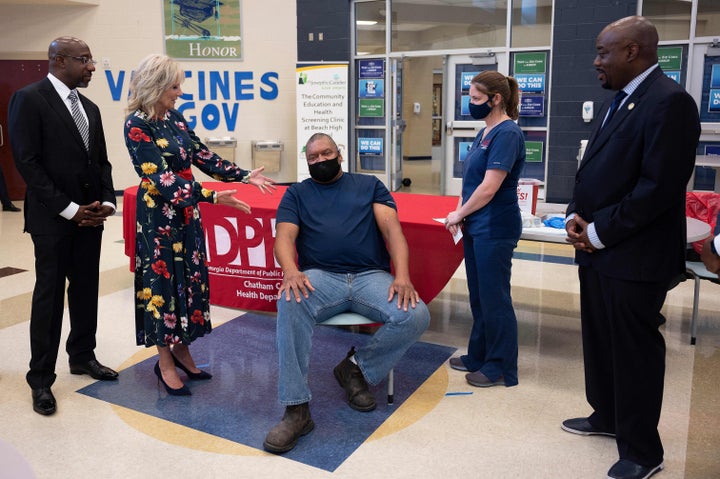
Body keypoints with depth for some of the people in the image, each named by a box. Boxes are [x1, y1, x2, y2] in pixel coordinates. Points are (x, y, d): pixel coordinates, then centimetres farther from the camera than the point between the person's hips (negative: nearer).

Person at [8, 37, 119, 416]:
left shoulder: (90, 108, 13)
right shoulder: (28, 99, -8)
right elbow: (27, 161, -14)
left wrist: (106, 202, -2)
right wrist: (68, 209, -16)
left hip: (89, 215, 6)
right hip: (52, 218, -6)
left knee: (86, 289, 13)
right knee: (50, 295, 0)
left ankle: (82, 356, 29)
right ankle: (41, 378, 11)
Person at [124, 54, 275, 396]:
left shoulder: (174, 118, 6)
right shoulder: (136, 126, -16)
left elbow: (202, 156, 11)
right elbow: (162, 178, -23)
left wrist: (245, 176, 7)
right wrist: (212, 197, -31)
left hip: (186, 212, 7)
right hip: (159, 216, -7)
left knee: (188, 278, 11)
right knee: (163, 280, 2)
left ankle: (181, 349, 26)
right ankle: (165, 361, 16)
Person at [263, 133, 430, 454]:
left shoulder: (369, 185, 18)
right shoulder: (297, 193, 19)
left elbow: (392, 229, 4)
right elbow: (284, 237, 4)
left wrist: (402, 276, -14)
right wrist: (290, 270, -21)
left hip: (371, 276, 1)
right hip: (321, 277, 0)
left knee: (416, 316, -26)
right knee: (290, 304, -34)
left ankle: (357, 368, 1)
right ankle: (296, 410, -27)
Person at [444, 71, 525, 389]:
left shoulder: (507, 134, -16)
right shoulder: (485, 132, 11)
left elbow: (489, 187, -21)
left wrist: (459, 214, -9)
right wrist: (460, 213, 0)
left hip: (495, 230, -9)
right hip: (476, 227, 9)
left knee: (494, 297, 2)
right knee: (478, 295, 17)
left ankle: (502, 367, 17)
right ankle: (479, 356, 32)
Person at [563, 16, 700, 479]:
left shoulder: (669, 101, -16)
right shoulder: (621, 102, 14)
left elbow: (660, 186, -22)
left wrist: (599, 232, -16)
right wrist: (576, 216, 0)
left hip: (634, 257, -9)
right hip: (597, 250, 9)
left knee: (635, 351, 4)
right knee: (600, 341, 20)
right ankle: (607, 417, 40)